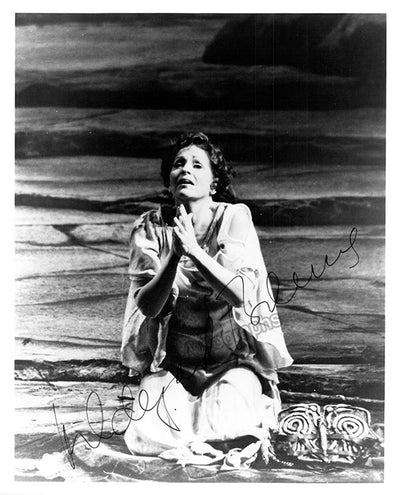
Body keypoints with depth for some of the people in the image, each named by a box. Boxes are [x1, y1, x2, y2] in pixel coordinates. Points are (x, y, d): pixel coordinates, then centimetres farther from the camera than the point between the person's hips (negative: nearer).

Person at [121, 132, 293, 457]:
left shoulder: (234, 218, -10)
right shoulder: (151, 227, -6)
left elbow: (241, 294, -21)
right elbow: (147, 307, -13)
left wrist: (192, 249, -32)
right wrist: (174, 256, -29)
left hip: (232, 359, -1)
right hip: (171, 362, 1)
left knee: (227, 430, -24)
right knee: (147, 438, -18)